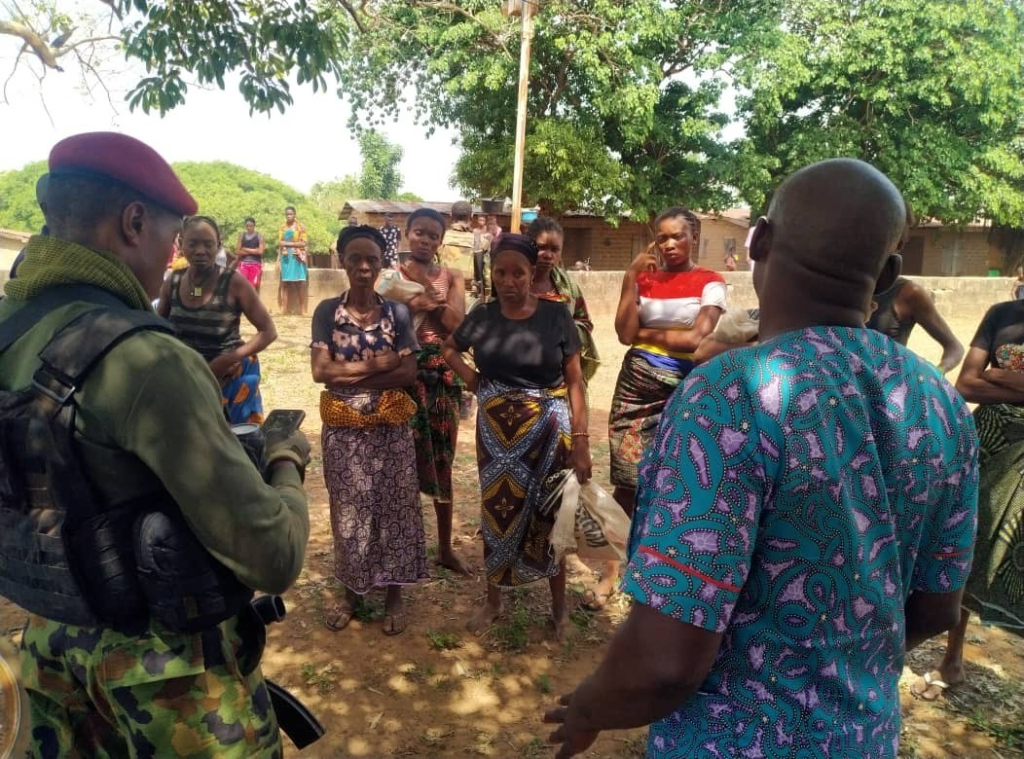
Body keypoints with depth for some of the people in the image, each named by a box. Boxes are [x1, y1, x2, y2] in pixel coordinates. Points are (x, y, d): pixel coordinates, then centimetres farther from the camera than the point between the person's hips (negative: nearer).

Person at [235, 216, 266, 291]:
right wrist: (253, 251, -6)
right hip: (243, 263, 1)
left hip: (256, 264, -1)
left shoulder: (259, 236, 2)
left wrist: (245, 249, -3)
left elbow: (260, 251, -9)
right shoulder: (241, 236, 9)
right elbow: (237, 251, 2)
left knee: (254, 286, 0)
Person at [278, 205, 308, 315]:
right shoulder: (283, 227, 11)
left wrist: (288, 244, -12)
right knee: (285, 283, 1)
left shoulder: (300, 227, 0)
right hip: (285, 258, 4)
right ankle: (284, 308, 2)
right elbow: (280, 243, 10)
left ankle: (302, 309, -4)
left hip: (297, 258, -3)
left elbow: (304, 242, -8)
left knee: (300, 283, -7)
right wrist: (278, 259, 1)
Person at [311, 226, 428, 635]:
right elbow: (320, 371, -12)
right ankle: (351, 590, 28)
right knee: (349, 509, 11)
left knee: (394, 507, 8)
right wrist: (377, 365, -15)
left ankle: (394, 592, 24)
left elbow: (409, 374, -9)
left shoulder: (397, 313, -1)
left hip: (390, 427, 0)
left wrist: (350, 376, -14)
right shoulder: (327, 311, -2)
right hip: (343, 428, 0)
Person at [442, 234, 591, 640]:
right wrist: (467, 375, -1)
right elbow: (449, 349, 18)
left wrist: (581, 439, -12)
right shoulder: (482, 316, -2)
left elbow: (574, 381, -8)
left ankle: (560, 606, 29)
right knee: (498, 512, 13)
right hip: (496, 431, 2)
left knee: (549, 516, 10)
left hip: (548, 430, -2)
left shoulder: (556, 315, -9)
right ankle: (493, 600, 33)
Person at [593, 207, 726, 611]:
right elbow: (624, 333, -6)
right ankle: (610, 572, 11)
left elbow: (696, 339, -14)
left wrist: (645, 333, -3)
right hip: (635, 388, 2)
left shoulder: (710, 283, -1)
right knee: (627, 481, 2)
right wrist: (631, 277, -10)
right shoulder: (644, 277, 6)